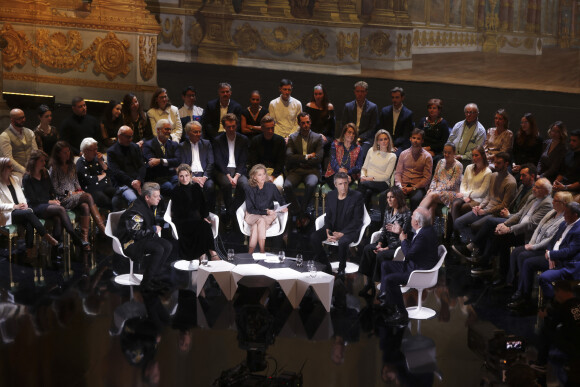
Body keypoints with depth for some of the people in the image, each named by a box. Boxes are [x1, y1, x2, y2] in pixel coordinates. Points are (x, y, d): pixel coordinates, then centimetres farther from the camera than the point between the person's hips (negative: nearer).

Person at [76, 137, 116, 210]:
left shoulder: (98, 157, 17)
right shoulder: (80, 163, -1)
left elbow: (108, 172, 16)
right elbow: (88, 180, -13)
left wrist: (101, 162, 0)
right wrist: (103, 175, 3)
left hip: (106, 186, 5)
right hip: (92, 190, -5)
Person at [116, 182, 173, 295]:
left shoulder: (150, 206, 6)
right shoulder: (136, 210, -25)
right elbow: (133, 233, -29)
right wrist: (153, 229, -19)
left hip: (144, 238, 10)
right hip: (130, 243, -10)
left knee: (167, 246, -8)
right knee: (158, 249, -29)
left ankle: (154, 277, 0)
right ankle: (145, 284, -21)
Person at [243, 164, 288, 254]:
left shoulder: (271, 187, -2)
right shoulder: (249, 189, -7)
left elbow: (280, 200, 15)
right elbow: (250, 209, -8)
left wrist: (283, 207, -8)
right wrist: (265, 212, -19)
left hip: (269, 216, 1)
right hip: (252, 216, -1)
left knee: (255, 226, -32)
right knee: (261, 220, -35)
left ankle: (250, 253, -30)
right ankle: (262, 251, -36)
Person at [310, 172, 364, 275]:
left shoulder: (357, 196, -9)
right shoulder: (330, 195, 6)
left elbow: (357, 220, -11)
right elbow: (328, 216, 11)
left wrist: (342, 233, -19)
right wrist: (328, 231, -10)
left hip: (350, 230, -5)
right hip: (334, 228, 5)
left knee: (343, 241, -37)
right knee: (314, 237, -18)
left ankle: (341, 269, -14)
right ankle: (326, 266, -5)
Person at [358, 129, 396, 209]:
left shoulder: (392, 156, 7)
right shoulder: (371, 152, 18)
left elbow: (386, 176, -1)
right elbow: (364, 168, 17)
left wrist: (372, 178, -12)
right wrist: (363, 176, -6)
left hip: (382, 183, -2)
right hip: (368, 182, 2)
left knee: (362, 184, -35)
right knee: (367, 192, -38)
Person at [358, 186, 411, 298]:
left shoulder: (406, 214, -11)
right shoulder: (388, 212, 13)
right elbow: (383, 231, 12)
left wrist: (387, 248, -19)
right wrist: (379, 244, -7)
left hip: (399, 246, -7)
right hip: (387, 243, 7)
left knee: (381, 255, -32)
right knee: (367, 249, -19)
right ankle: (369, 282, -20)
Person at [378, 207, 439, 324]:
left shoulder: (424, 235, -28)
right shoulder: (427, 229, 4)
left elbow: (408, 254, -25)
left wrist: (403, 240, -10)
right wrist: (403, 235, 8)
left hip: (420, 272, -11)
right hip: (414, 265, 11)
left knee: (389, 279, -22)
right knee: (385, 265, 16)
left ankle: (401, 313, -12)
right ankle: (385, 297, 18)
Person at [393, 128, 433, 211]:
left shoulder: (427, 157, 5)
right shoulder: (404, 154, 14)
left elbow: (427, 178, 1)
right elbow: (398, 172, 12)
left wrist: (413, 188, -10)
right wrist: (400, 186, -7)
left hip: (418, 187, -2)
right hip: (403, 185, 3)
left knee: (416, 199, -37)